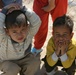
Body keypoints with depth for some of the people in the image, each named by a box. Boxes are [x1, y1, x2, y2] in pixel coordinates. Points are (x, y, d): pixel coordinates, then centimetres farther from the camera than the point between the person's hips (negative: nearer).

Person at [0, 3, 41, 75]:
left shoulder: (28, 33, -30)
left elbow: (37, 22, -46)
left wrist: (24, 9, -45)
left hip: (23, 58, 3)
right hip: (6, 61, -3)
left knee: (35, 62, -20)